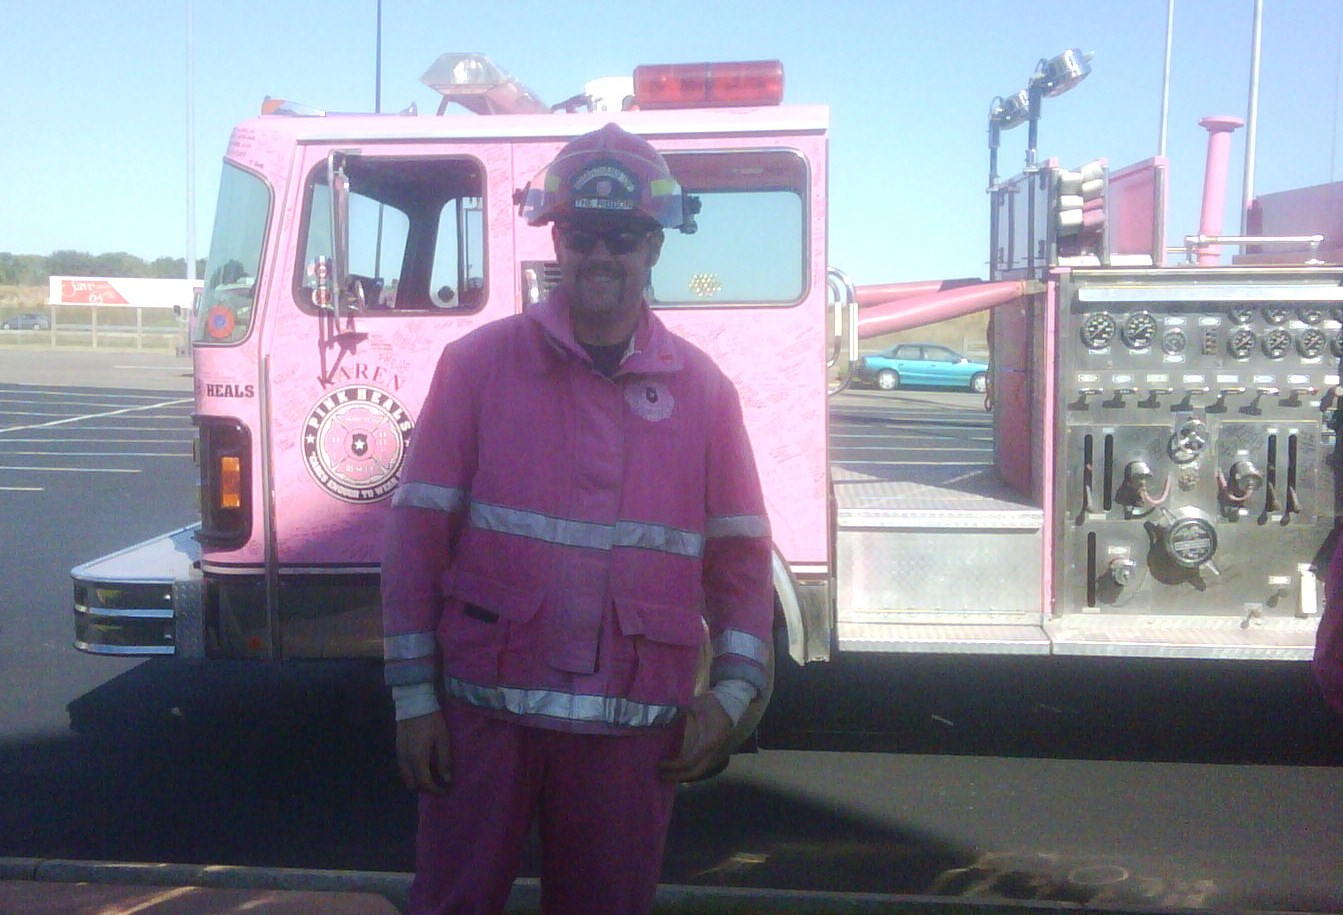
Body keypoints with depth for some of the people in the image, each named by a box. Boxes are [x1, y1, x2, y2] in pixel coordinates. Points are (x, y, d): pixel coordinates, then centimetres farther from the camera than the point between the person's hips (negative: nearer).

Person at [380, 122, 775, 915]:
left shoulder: (701, 389, 4)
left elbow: (740, 553, 7)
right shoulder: (479, 363, -1)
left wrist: (731, 691, -3)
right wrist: (413, 694, -3)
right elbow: (420, 533, -1)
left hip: (633, 727, 2)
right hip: (485, 713, -1)